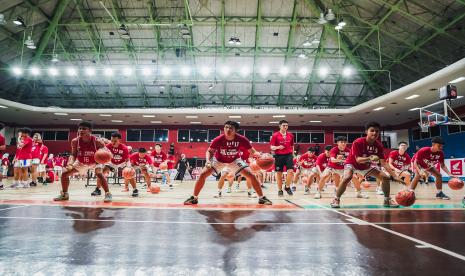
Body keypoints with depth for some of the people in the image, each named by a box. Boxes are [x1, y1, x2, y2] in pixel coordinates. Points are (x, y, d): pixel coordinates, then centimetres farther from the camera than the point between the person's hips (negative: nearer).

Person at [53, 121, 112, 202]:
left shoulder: (97, 141, -31)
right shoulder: (75, 141, -22)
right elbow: (73, 154, -9)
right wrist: (70, 164, -28)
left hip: (95, 161, -4)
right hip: (81, 162, 4)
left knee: (99, 174, -30)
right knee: (65, 173, 0)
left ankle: (108, 194, -18)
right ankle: (64, 194, 20)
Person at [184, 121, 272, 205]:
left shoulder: (241, 139, -29)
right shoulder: (218, 139, -31)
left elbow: (253, 152, -17)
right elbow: (209, 151, -15)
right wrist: (208, 161, -35)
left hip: (235, 160, 1)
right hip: (218, 160, 0)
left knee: (251, 175, -13)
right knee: (203, 174, -15)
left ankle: (262, 198, 5)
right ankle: (194, 198, 3)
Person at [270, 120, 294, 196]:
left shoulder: (290, 135, 8)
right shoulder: (275, 135, -2)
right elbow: (272, 147, -4)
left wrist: (292, 154, 16)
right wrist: (278, 147, -22)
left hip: (288, 155, 2)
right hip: (279, 156, -2)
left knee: (291, 171, -13)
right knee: (279, 173, 4)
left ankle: (287, 187, 9)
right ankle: (280, 190, 18)